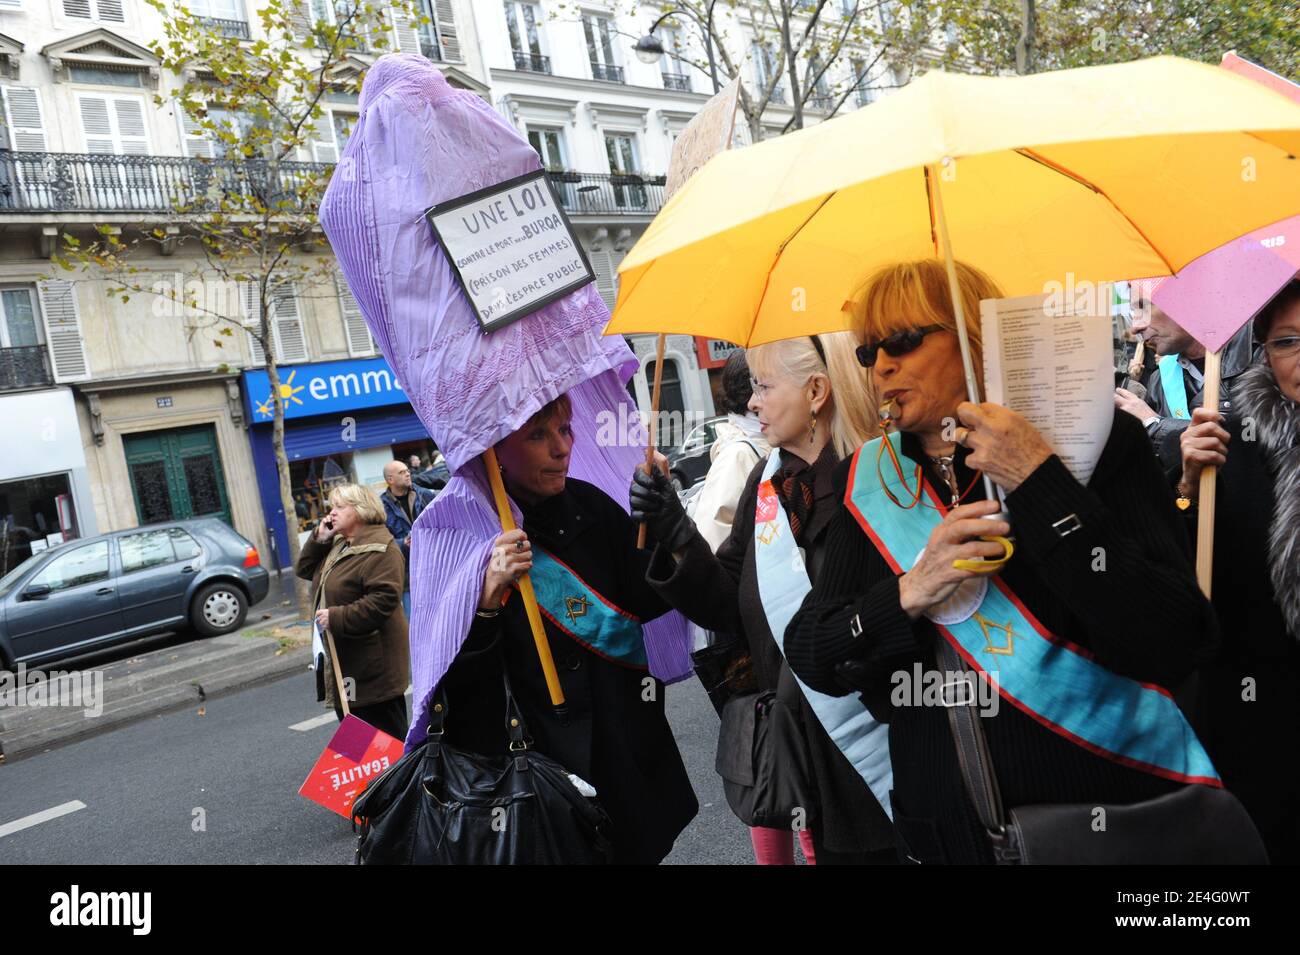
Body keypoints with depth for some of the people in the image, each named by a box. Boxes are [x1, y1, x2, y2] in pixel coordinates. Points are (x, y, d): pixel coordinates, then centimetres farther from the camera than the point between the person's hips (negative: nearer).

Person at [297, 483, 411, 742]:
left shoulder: (379, 549, -18)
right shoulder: (337, 544, 14)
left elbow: (384, 599, -27)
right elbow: (304, 570, 19)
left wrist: (336, 618, -24)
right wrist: (318, 540, 4)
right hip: (343, 662, 10)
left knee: (386, 732, -2)